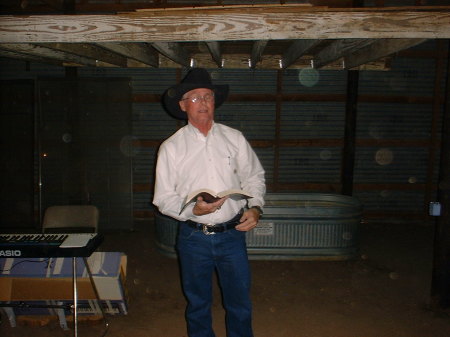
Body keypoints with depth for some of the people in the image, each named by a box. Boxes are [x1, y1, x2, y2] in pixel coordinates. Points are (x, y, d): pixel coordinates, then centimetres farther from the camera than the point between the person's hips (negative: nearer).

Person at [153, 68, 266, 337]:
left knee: (240, 302, 13)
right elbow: (163, 198, -4)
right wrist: (192, 210, -21)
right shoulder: (171, 148, -4)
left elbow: (254, 177, 9)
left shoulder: (235, 139, 2)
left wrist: (255, 208, -8)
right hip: (194, 237, -1)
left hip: (233, 234, 1)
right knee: (198, 303, 17)